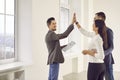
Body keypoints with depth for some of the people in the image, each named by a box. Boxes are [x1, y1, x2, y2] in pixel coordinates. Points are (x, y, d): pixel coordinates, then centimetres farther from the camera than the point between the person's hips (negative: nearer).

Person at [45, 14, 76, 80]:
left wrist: (65, 46, 12)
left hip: (52, 59, 11)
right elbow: (64, 35, -27)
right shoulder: (51, 34, -16)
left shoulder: (49, 35, 17)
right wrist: (72, 23, -26)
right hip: (54, 60, -11)